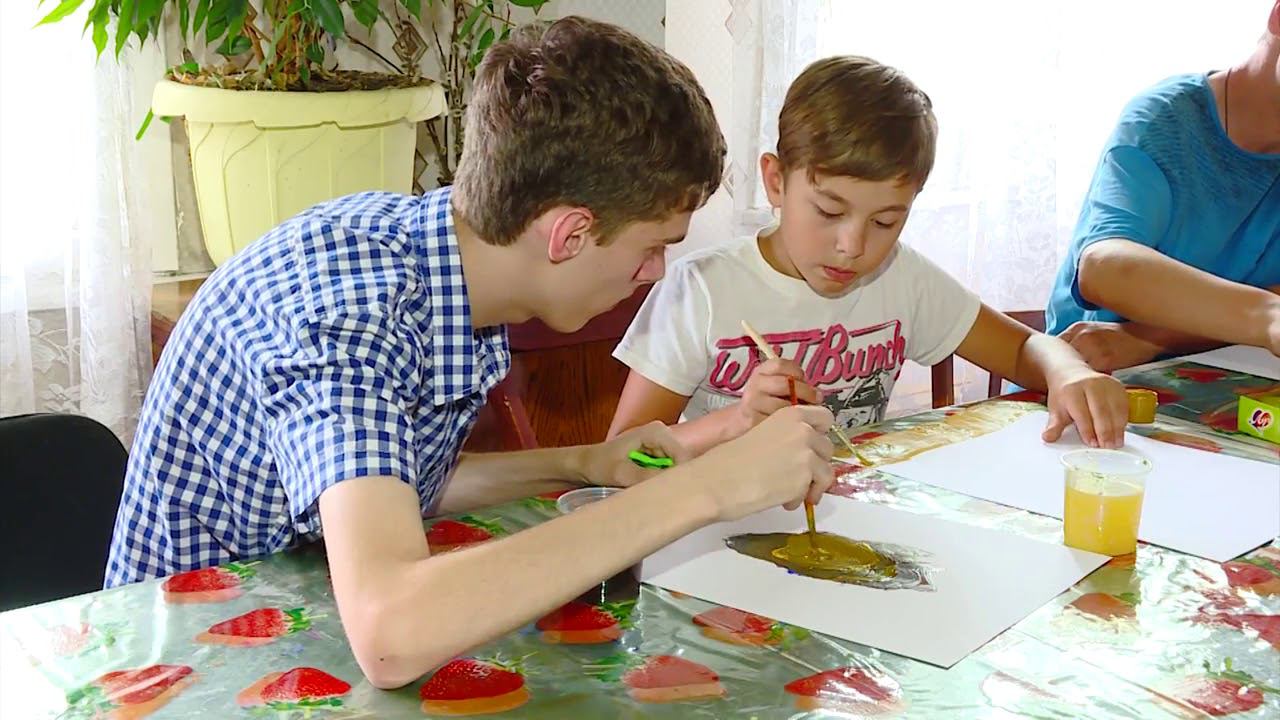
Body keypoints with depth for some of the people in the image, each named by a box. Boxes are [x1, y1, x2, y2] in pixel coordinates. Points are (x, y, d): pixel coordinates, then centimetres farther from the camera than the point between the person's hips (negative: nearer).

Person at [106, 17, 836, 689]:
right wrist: (704, 488, -35)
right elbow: (391, 634, -40)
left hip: (314, 619, 6)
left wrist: (575, 465, -5)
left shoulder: (428, 237, -5)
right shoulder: (352, 308, -28)